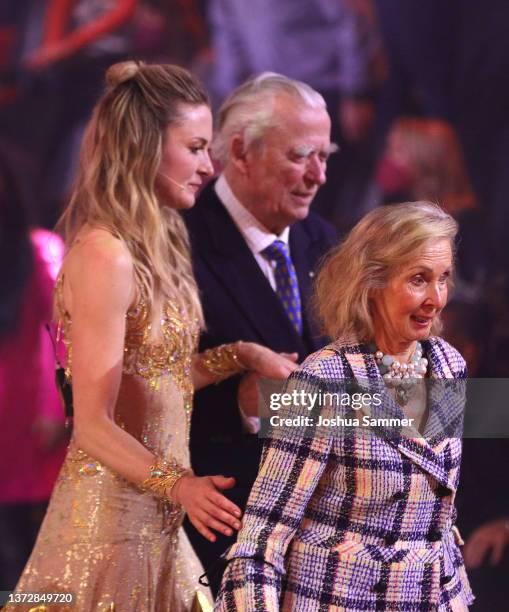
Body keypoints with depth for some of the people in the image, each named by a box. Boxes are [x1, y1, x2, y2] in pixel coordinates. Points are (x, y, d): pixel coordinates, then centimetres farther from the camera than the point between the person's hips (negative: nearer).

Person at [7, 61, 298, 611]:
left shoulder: (153, 246, 10)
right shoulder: (104, 257, -18)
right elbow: (94, 425, -20)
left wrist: (240, 355, 6)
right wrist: (179, 485, -31)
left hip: (154, 520, 9)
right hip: (113, 505, -9)